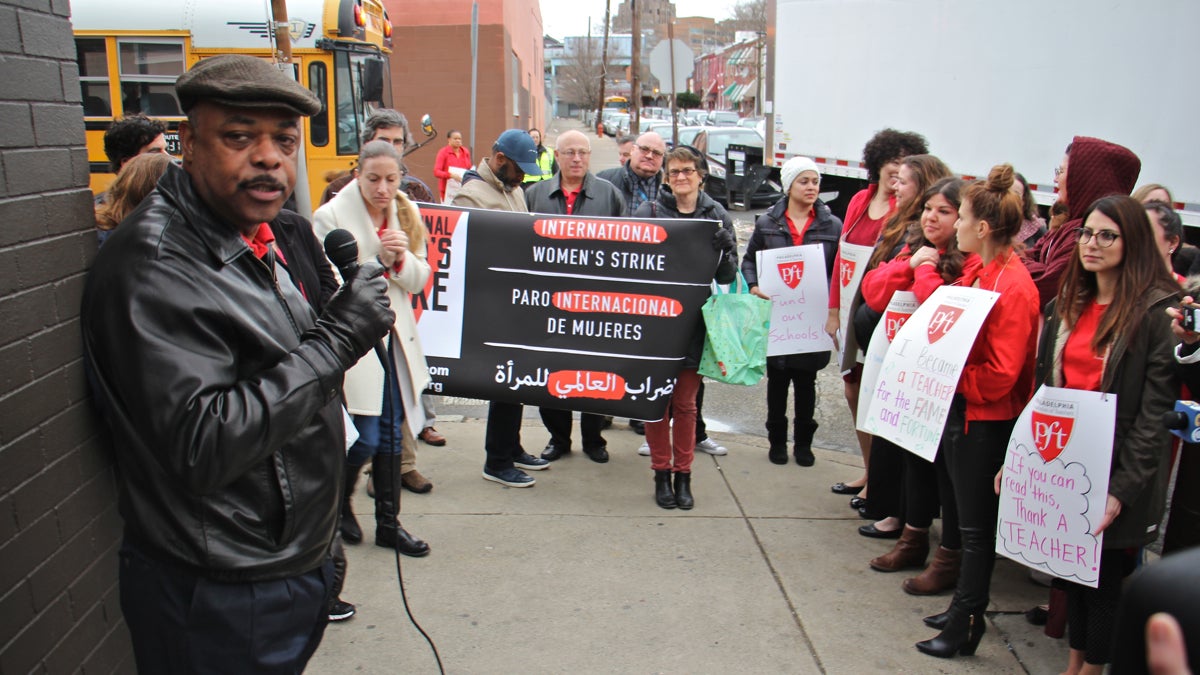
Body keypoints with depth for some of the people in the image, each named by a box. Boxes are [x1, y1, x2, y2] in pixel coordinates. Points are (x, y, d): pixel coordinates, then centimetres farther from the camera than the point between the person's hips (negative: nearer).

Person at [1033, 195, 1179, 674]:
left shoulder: (1154, 314, -11)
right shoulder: (1066, 305, 8)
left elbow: (1155, 414, -14)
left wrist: (1123, 489, -19)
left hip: (1115, 470, -6)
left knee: (1105, 574, 7)